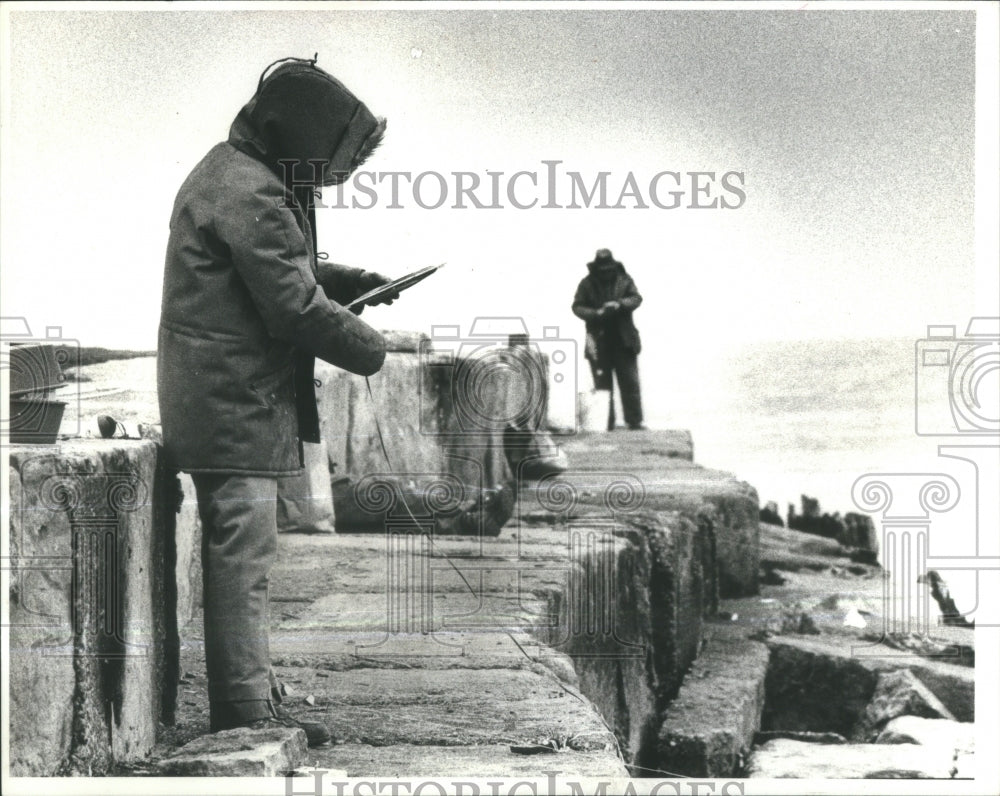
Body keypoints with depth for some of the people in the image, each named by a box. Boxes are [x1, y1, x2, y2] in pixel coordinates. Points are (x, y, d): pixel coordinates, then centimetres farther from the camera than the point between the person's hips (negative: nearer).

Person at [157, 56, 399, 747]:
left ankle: (254, 702, 23)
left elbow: (284, 268, 29)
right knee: (244, 555, -7)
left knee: (241, 557, 15)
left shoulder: (230, 173, 16)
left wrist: (349, 280, 14)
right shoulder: (251, 195, -19)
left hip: (223, 401, 11)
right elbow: (295, 306, -20)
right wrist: (371, 349, -7)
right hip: (237, 405, -11)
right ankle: (248, 714, -3)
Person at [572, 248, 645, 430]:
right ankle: (606, 423, 8)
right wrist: (596, 313, -18)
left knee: (630, 382, 0)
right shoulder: (587, 284, 2)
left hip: (624, 341, 0)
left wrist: (620, 304, -22)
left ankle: (635, 421, 4)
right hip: (599, 343, 0)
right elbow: (577, 307, -1)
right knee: (602, 385, 3)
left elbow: (636, 298, -3)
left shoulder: (624, 280, 5)